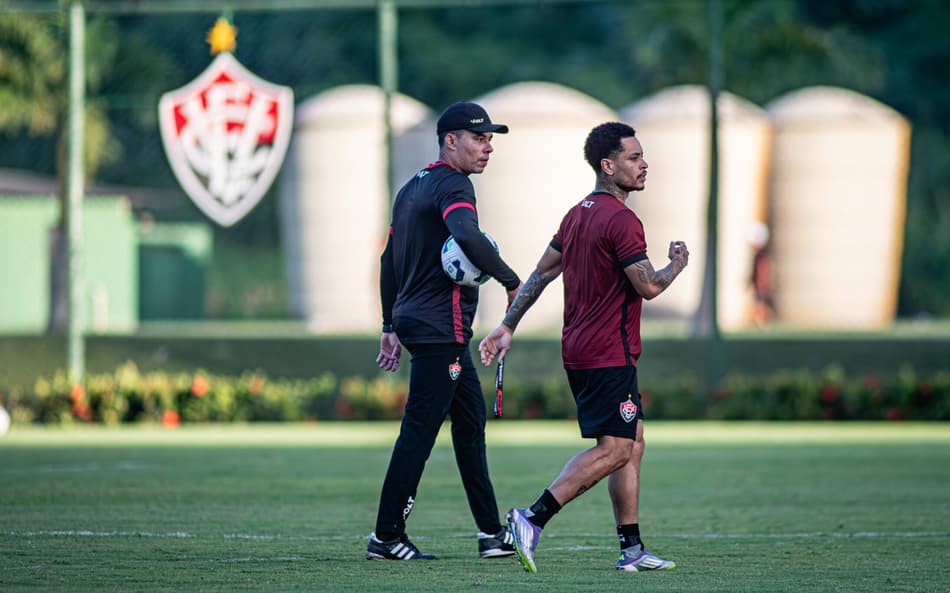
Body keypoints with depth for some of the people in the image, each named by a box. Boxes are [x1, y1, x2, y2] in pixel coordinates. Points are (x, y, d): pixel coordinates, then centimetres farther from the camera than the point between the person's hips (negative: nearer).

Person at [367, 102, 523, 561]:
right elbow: (466, 236, -33)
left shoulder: (412, 188, 19)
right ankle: (386, 537, -6)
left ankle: (492, 533, 16)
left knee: (471, 420, 14)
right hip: (440, 327, -10)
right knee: (419, 430, -8)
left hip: (414, 318, 10)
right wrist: (511, 281, -25)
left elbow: (389, 260, 22)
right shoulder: (453, 184, -12)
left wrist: (391, 325, 24)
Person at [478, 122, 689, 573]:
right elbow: (648, 286, -18)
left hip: (579, 349, 10)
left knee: (632, 441, 13)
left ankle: (632, 549, 11)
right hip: (608, 354, -10)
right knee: (613, 449, -12)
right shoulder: (621, 221, -15)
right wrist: (678, 263, 2)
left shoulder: (578, 215, 14)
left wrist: (507, 327, 20)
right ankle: (533, 519, -20)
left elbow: (542, 272, 17)